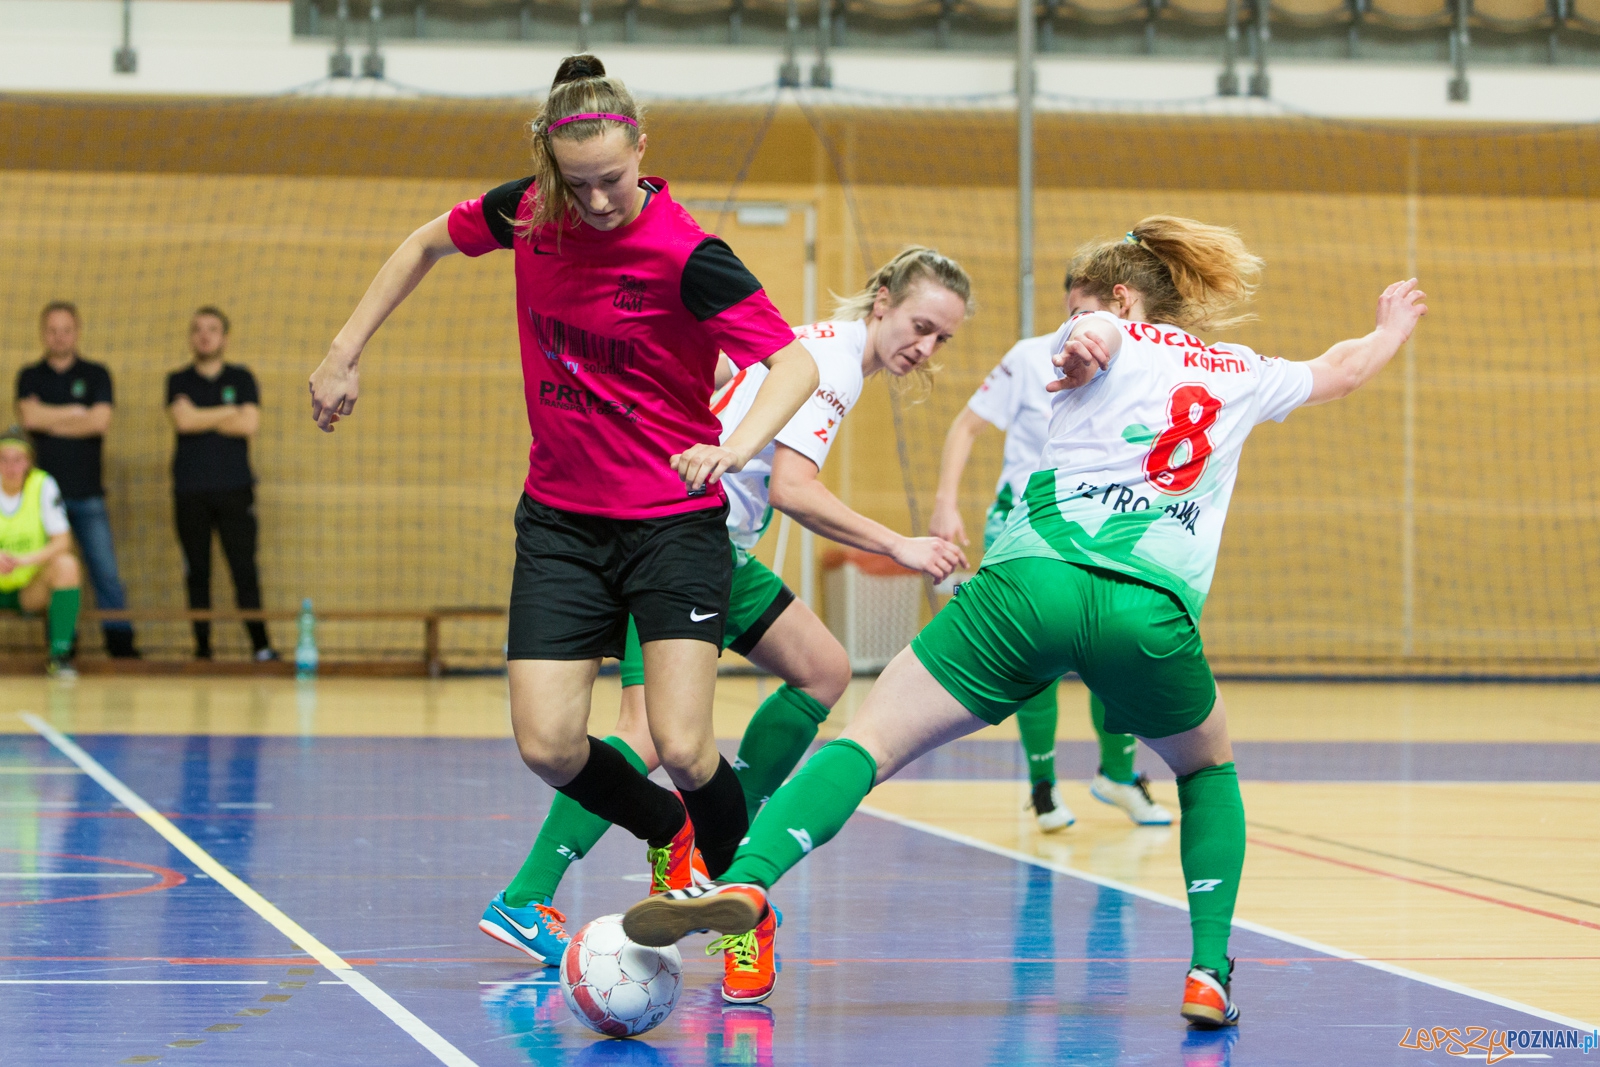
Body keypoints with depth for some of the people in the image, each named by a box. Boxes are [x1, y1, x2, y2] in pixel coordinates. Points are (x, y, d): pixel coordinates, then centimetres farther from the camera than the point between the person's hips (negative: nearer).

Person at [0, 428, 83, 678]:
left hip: (32, 589, 0)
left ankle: (60, 655, -24)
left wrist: (26, 560, -33)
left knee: (66, 564, -30)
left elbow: (63, 542, -16)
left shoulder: (43, 486, -9)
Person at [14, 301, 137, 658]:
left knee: (105, 571, -6)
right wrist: (77, 412, -5)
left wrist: (50, 422, -4)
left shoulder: (96, 375, 7)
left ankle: (120, 641, -4)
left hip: (88, 492, -1)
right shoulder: (30, 377, 9)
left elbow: (100, 421, -7)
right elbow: (29, 416, -9)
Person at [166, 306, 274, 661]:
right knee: (197, 572, 1)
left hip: (235, 489, -1)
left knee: (244, 568, -8)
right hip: (190, 491, 1)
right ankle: (202, 644, 5)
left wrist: (201, 420, -3)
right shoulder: (179, 381, 10)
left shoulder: (241, 378, 10)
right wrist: (228, 412, -4)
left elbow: (249, 424, -4)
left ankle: (260, 645, -8)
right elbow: (183, 419, -9)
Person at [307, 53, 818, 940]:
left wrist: (737, 445, -41)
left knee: (682, 748, -16)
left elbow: (795, 364, -23)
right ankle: (669, 836, 25)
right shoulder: (526, 210, -5)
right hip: (560, 521, 4)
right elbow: (426, 244, 15)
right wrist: (344, 353, 13)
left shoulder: (685, 256, -20)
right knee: (547, 746, -7)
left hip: (674, 520, -4)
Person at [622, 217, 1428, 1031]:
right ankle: (1209, 972, 14)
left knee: (870, 741, -4)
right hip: (1152, 612, 3)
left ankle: (745, 878, -30)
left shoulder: (1108, 340, 20)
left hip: (1034, 583, -2)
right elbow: (1340, 371, 51)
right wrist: (1392, 329, 66)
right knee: (1208, 772, 31)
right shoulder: (1242, 374, 30)